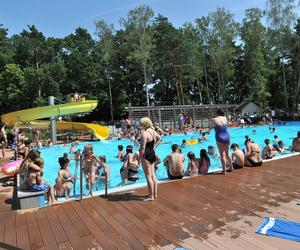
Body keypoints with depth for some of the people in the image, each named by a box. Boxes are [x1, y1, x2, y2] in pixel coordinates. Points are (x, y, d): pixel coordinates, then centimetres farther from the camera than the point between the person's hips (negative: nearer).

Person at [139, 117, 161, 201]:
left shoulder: (144, 133, -20)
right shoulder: (153, 131, 6)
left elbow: (143, 148, -21)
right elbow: (159, 138, 23)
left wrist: (140, 157, -12)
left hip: (146, 155, -9)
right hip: (152, 153, 9)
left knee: (148, 176, -1)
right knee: (153, 174, 15)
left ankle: (151, 196, 6)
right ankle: (155, 194, 26)